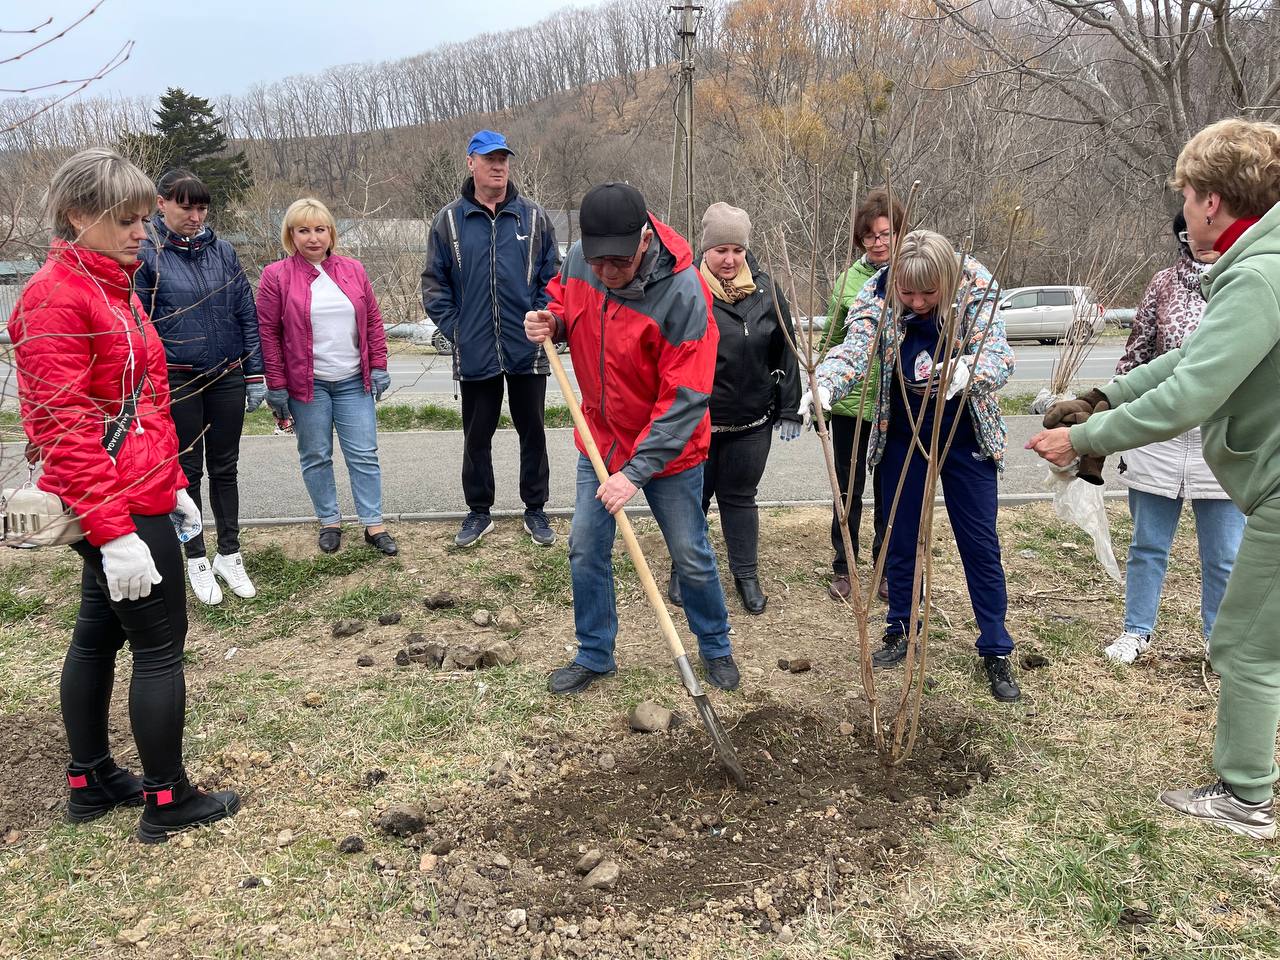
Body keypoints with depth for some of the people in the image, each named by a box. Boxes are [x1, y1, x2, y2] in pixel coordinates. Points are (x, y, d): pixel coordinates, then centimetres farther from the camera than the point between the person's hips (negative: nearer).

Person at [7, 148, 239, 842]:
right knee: (160, 644, 0)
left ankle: (90, 782, 32)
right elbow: (63, 426, -21)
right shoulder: (56, 297, -16)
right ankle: (168, 802, 15)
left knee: (99, 634, 18)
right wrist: (113, 530, -24)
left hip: (140, 495, 10)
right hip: (119, 508, -9)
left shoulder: (113, 286, 13)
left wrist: (174, 485, 18)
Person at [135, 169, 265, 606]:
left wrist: (255, 375, 3)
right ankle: (196, 559, 23)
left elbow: (246, 314, 5)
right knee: (188, 470, 9)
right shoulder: (146, 255, -7)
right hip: (176, 382, -3)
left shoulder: (221, 250, 2)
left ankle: (229, 554, 26)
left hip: (227, 377, 3)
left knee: (225, 468, 12)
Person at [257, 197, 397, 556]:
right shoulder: (276, 276, -3)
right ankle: (329, 522, 21)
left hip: (354, 382, 2)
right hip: (307, 385, -2)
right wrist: (276, 386, -7)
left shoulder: (353, 270, 6)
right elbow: (269, 334, -4)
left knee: (364, 455, 4)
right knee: (316, 457, 8)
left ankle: (374, 526, 10)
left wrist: (378, 366, 3)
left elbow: (373, 322, 9)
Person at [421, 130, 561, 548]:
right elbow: (434, 282, 6)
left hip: (528, 351, 0)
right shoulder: (449, 220, 2)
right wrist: (453, 327, -3)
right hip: (474, 354, 0)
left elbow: (552, 277, 6)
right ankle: (479, 511, 26)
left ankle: (535, 510, 23)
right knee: (477, 437, 11)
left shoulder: (534, 216, 2)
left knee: (532, 432, 9)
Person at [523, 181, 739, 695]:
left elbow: (685, 398, -27)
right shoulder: (578, 261, -12)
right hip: (600, 439, 5)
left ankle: (715, 648, 33)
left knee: (691, 557, 9)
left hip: (668, 448, -5)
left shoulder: (683, 293, -29)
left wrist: (636, 471, -29)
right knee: (585, 550, 9)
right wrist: (552, 321, -12)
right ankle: (594, 655, 28)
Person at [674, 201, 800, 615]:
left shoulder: (766, 291, -2)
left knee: (740, 497, 15)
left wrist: (789, 410, 5)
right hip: (695, 422, -2)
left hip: (751, 423, 2)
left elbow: (786, 353, 5)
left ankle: (745, 573, 29)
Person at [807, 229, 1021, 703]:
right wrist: (825, 385, -53)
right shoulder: (876, 296, -17)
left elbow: (999, 354, -28)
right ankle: (900, 632, 31)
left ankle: (996, 652, 15)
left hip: (965, 435, -1)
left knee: (980, 544, 4)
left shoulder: (977, 290, -19)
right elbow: (853, 350, -30)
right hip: (903, 435, 2)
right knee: (902, 538, 13)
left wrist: (970, 370, -52)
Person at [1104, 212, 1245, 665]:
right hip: (1157, 436, 1)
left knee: (1224, 555, 10)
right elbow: (1136, 353, 8)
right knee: (1148, 544, 13)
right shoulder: (1164, 283, 3)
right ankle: (1136, 631, 29)